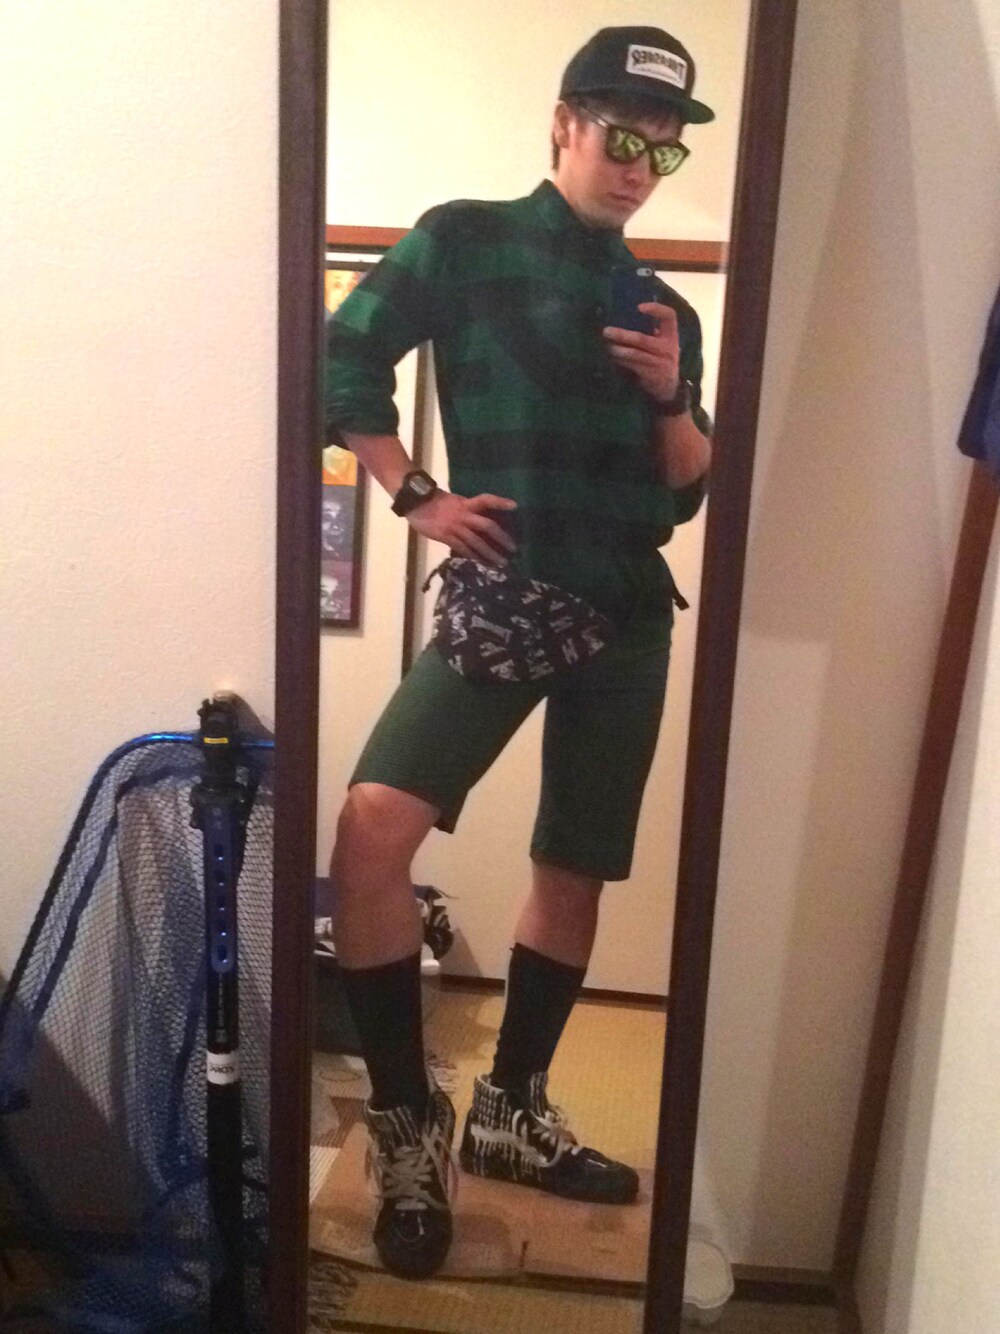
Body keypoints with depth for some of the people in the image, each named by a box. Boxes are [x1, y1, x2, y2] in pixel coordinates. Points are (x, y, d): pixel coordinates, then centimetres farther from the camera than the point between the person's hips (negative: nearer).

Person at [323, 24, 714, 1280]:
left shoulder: (664, 308, 16)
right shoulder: (465, 240, 5)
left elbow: (693, 490, 14)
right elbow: (343, 360, 2)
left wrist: (672, 397, -5)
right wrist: (417, 497, -6)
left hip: (627, 615, 5)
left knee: (574, 872, 9)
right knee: (373, 823, -24)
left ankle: (512, 1111, 28)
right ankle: (409, 1124, -5)